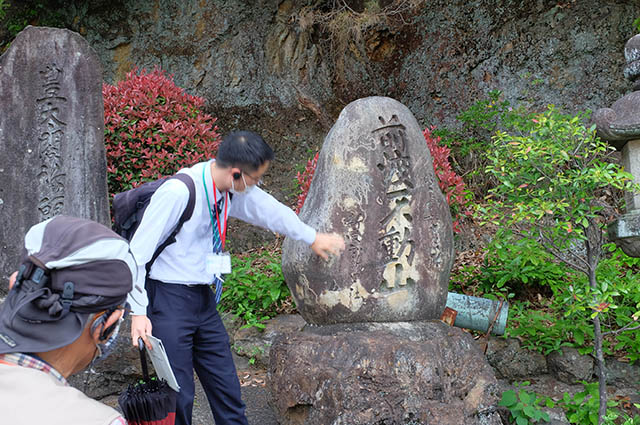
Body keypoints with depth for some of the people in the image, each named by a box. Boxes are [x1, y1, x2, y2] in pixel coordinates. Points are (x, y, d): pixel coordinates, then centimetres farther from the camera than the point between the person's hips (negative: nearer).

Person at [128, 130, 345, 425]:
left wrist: (313, 238, 28)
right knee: (179, 395, -1)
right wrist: (138, 312, -20)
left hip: (204, 299, 7)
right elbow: (137, 253, -18)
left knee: (226, 389, 12)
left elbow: (270, 210, 16)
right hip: (169, 300, -7)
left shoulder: (235, 191, -1)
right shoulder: (178, 193, -23)